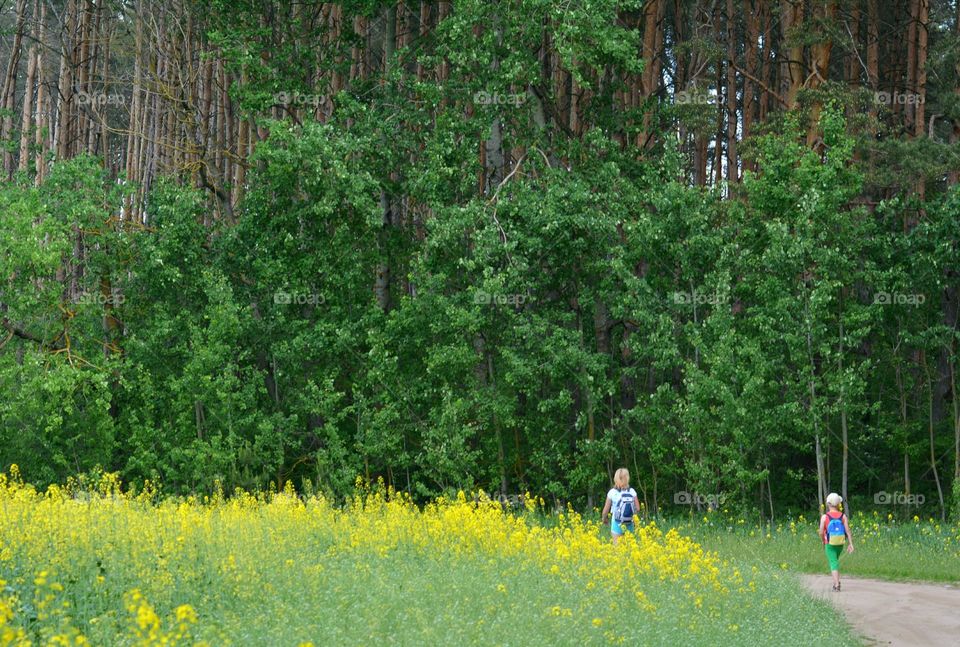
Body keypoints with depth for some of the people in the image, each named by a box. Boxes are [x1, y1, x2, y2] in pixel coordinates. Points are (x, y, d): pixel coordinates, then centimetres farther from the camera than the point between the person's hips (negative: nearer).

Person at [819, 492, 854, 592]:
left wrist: (823, 542, 8)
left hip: (830, 544, -3)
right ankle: (836, 581, 24)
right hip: (840, 544, 3)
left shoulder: (825, 517, -10)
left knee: (833, 564, -4)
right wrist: (850, 544, -7)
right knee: (835, 561, 25)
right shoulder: (843, 516, -3)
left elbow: (821, 532, -10)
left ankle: (837, 584, -18)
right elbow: (848, 530, -9)